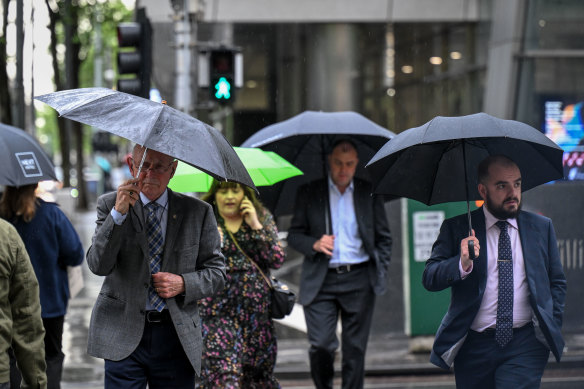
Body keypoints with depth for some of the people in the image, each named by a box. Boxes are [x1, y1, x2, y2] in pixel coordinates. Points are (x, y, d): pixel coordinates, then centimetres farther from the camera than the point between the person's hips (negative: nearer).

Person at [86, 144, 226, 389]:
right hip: (123, 337, -1)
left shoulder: (198, 212, 6)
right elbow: (98, 265, -9)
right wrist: (118, 213, -20)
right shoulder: (110, 205, 3)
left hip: (177, 337, 1)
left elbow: (217, 273, 10)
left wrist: (183, 284, -9)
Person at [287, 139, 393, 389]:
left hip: (359, 281, 1)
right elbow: (294, 235, 8)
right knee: (320, 345, -11)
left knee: (355, 348, 1)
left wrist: (380, 272, 4)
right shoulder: (309, 193, 7)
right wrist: (314, 244, -12)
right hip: (321, 282, -1)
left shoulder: (369, 193, 10)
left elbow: (384, 238, 15)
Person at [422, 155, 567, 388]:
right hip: (474, 346, 0)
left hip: (526, 345, 0)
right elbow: (429, 279, -6)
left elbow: (557, 283, 17)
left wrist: (552, 329, 5)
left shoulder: (541, 227, 10)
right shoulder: (456, 229, 3)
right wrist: (462, 264, -24)